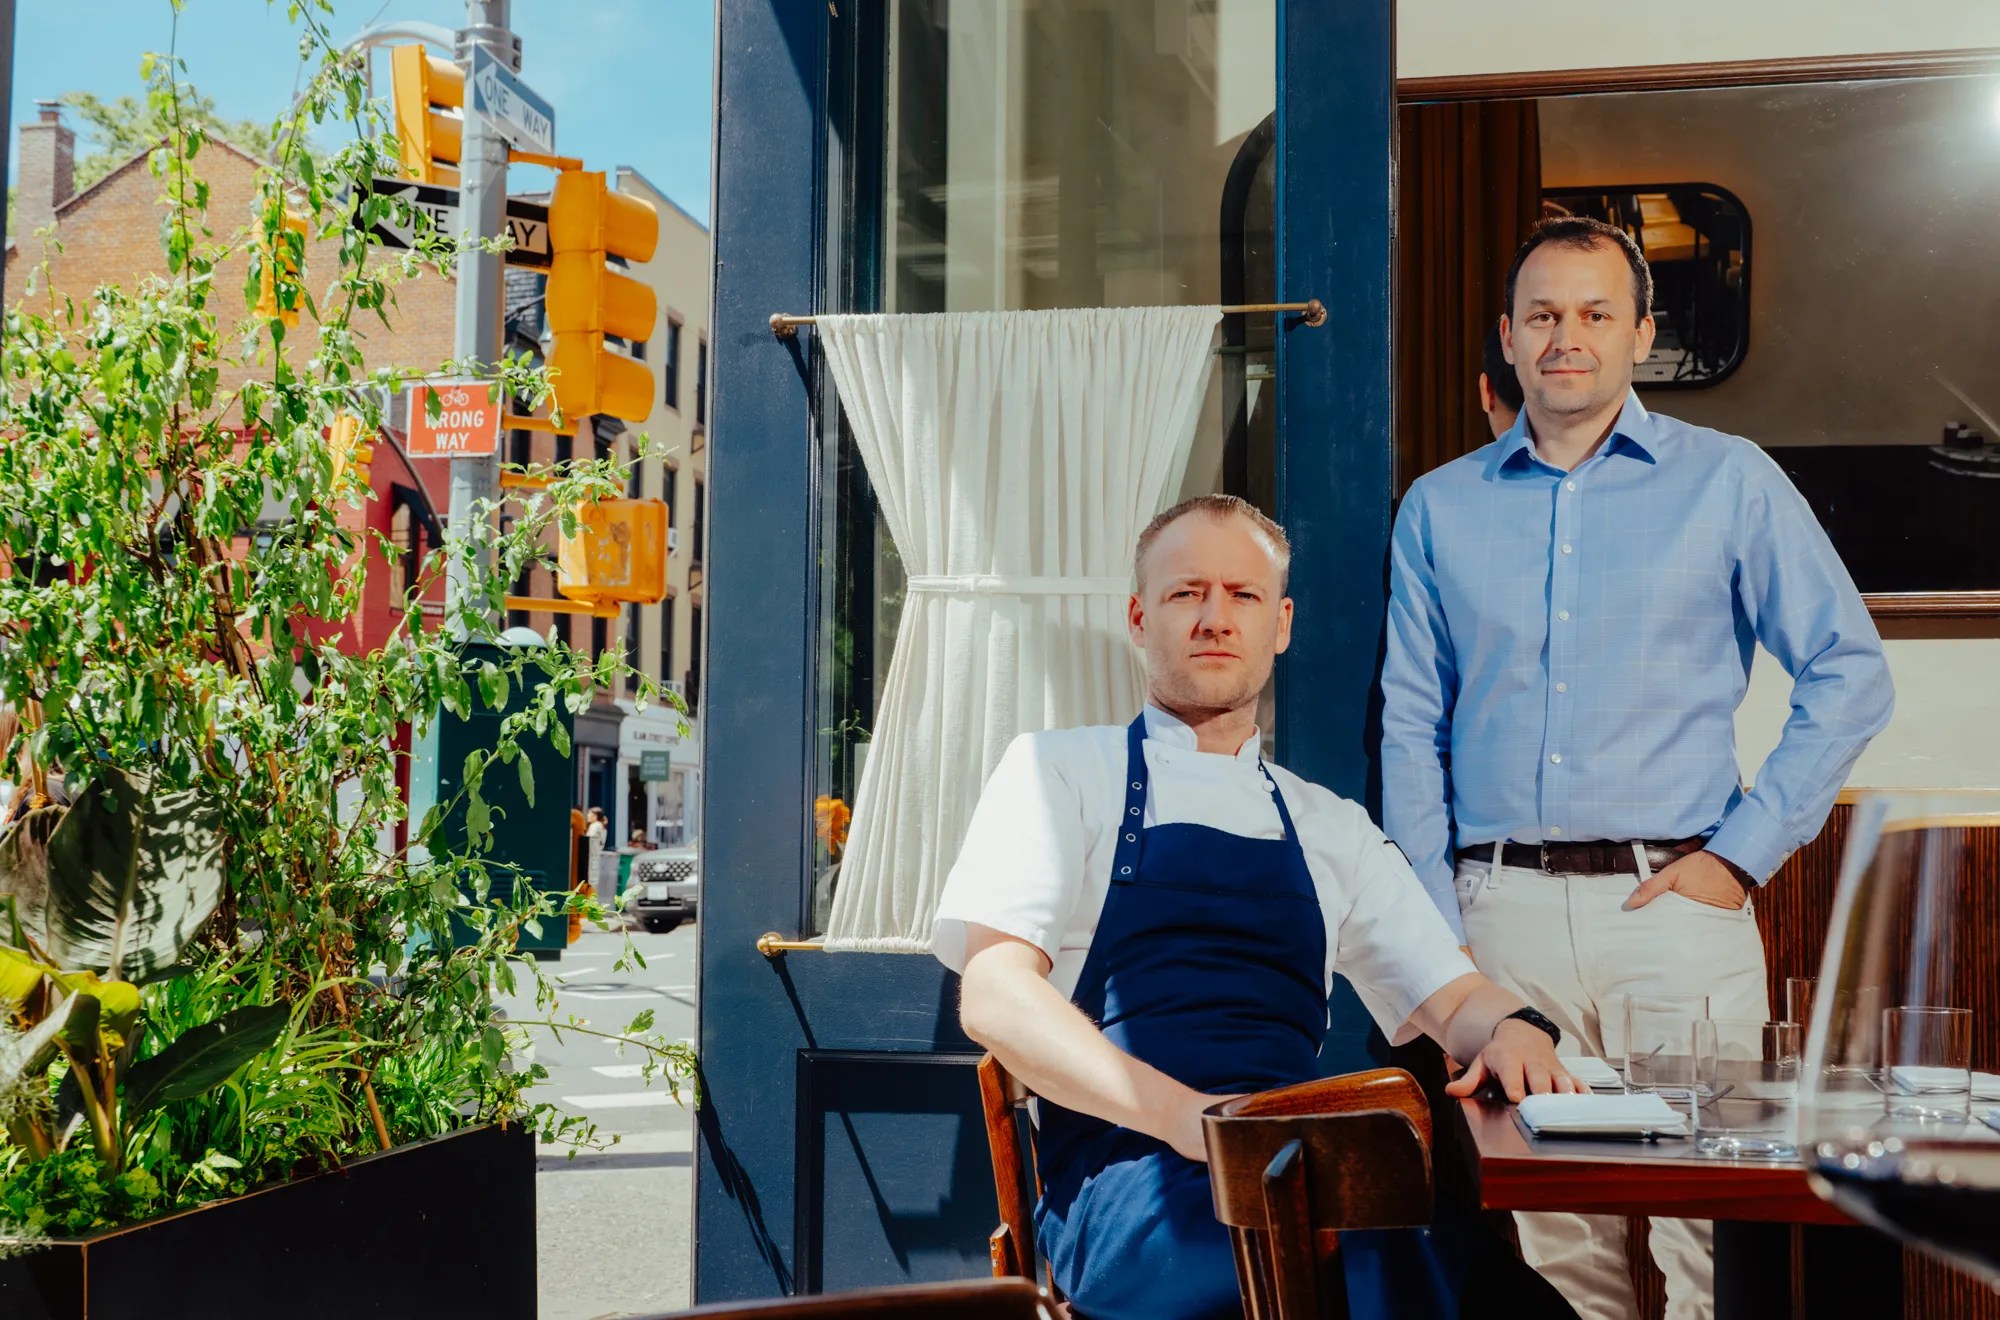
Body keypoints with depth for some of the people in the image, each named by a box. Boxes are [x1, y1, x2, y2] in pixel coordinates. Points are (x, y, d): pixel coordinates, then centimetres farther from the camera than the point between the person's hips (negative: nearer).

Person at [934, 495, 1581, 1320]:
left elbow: (1452, 1002, 23)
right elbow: (993, 996, -3)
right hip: (1129, 1181, -3)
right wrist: (1182, 1114, -19)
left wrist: (1512, 1028, -4)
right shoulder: (1060, 771, 11)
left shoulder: (1333, 829, 25)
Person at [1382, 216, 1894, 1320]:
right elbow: (1411, 731, 10)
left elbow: (1851, 674, 4)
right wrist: (1434, 928, 2)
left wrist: (1744, 853, -4)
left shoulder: (1729, 483, 6)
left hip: (1674, 902, -1)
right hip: (1502, 911, 2)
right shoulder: (1439, 507, 12)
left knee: (1710, 1229, -3)